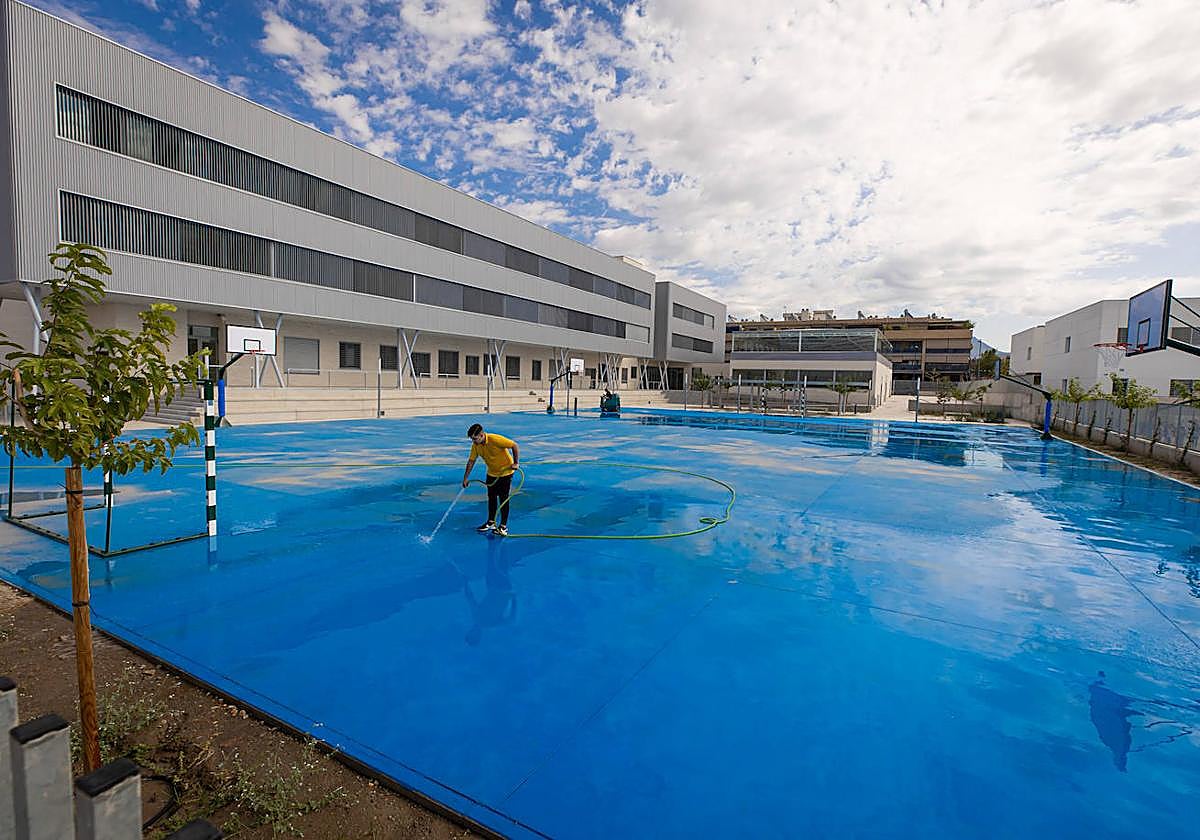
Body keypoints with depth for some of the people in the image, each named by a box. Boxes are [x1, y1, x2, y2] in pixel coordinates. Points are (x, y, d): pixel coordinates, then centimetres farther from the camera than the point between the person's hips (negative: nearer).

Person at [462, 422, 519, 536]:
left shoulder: (495, 439, -30)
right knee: (491, 497, 13)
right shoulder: (475, 445, -10)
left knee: (503, 499, -2)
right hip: (492, 473, 6)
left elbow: (515, 446, -25)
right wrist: (466, 477, 1)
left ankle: (503, 526, 8)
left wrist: (516, 463, -25)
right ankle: (491, 522, 29)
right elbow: (471, 461, 0)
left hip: (505, 472, -6)